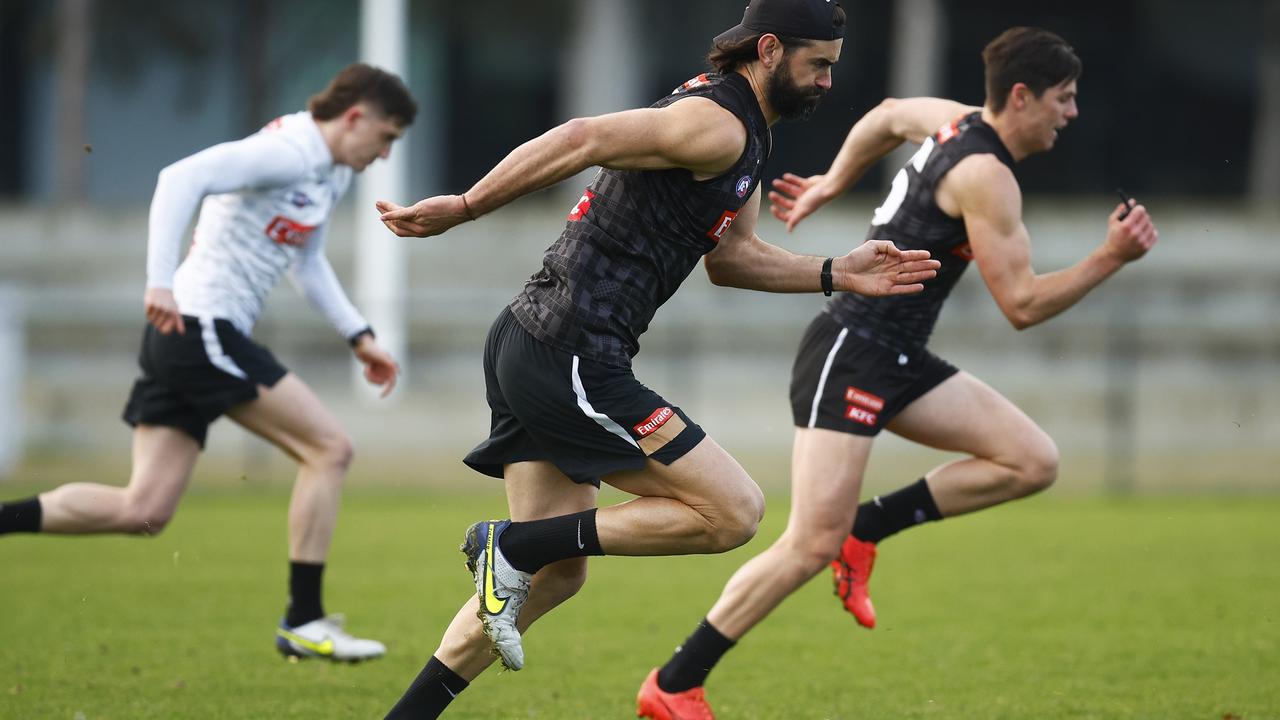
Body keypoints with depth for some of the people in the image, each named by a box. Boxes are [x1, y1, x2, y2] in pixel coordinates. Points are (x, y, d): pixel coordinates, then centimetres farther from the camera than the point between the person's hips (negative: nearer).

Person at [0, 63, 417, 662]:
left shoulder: (329, 172, 19)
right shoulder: (285, 154, -13)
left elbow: (306, 262, 34)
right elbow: (181, 178, -25)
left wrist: (358, 336, 27)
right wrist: (160, 281, -33)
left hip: (180, 337, 10)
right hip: (202, 327, -10)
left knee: (141, 512, 3)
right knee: (329, 449, -6)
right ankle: (303, 622, -2)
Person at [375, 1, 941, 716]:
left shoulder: (748, 139, 19)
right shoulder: (716, 126, -14)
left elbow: (730, 256, 27)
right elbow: (585, 140, -22)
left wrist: (837, 274, 16)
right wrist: (461, 209, -24)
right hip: (573, 356, -11)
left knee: (555, 576, 13)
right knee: (735, 511, -8)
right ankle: (513, 545, -7)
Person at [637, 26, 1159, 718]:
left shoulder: (955, 121, 9)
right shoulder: (986, 175, -18)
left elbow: (886, 116, 31)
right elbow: (1021, 304, -17)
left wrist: (831, 183, 43)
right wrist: (1111, 259, -16)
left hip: (899, 361, 10)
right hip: (850, 353, -10)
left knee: (1032, 461, -1)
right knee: (812, 544, -14)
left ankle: (867, 530, 5)